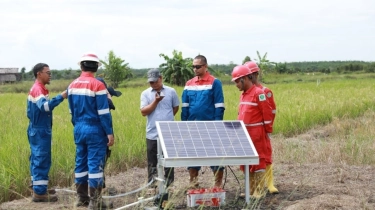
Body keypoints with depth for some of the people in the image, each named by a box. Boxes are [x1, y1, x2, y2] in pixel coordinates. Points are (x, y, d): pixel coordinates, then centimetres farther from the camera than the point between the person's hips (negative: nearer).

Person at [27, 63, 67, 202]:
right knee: (42, 161, -7)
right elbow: (44, 106, -34)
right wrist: (61, 97, -35)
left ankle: (37, 188, 21)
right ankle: (40, 192, -4)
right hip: (40, 131, -10)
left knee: (37, 160, 14)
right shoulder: (38, 89, -16)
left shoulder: (37, 89, 16)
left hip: (37, 130, 10)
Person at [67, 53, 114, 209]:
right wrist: (109, 133, -10)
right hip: (94, 130, -7)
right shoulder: (97, 85, -14)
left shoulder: (72, 85, 6)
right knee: (95, 164, -3)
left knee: (80, 163, 13)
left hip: (79, 129, 7)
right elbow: (103, 113, -15)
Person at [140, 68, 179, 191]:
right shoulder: (145, 93, 1)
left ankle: (169, 185, 17)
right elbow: (143, 112, -7)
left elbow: (176, 108, 14)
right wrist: (156, 101, -14)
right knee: (152, 161, 7)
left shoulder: (171, 91, 2)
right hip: (152, 134, 0)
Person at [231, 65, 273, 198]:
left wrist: (268, 131, -9)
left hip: (256, 134, -8)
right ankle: (251, 189, 22)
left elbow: (267, 113, -12)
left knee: (258, 161, -1)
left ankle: (259, 191, 5)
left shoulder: (258, 93, -13)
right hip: (244, 134, 8)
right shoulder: (243, 94, 12)